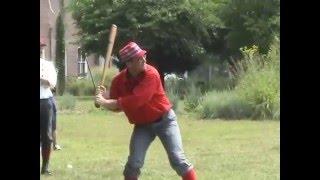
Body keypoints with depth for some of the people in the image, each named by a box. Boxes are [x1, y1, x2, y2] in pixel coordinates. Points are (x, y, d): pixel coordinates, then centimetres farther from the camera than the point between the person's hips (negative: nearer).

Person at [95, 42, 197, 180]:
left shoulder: (151, 74, -25)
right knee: (134, 164, -5)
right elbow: (116, 105, 0)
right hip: (142, 125, 4)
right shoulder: (119, 80, -9)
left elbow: (136, 101, -32)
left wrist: (107, 102, -32)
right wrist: (105, 97, -22)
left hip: (164, 120, -4)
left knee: (177, 160, -9)